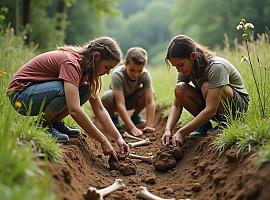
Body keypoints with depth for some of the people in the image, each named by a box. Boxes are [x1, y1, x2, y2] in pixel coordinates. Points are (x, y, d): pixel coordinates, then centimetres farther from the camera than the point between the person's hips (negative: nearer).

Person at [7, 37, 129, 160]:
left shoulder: (85, 67, 0)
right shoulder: (71, 63, -27)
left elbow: (99, 109, 1)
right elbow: (74, 110, -37)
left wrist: (119, 138, -7)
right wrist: (103, 141, -32)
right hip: (20, 95, -8)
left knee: (86, 90, -7)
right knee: (67, 91, -32)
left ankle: (55, 122, 3)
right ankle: (43, 125, -9)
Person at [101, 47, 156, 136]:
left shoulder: (145, 74, -26)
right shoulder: (117, 74, -35)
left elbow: (150, 101, -29)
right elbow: (120, 104, -41)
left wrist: (149, 125, -39)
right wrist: (132, 127, -48)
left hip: (131, 100, 3)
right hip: (116, 100, -3)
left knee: (150, 93, -26)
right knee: (107, 98, -37)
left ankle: (135, 116, 2)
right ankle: (113, 117, -3)